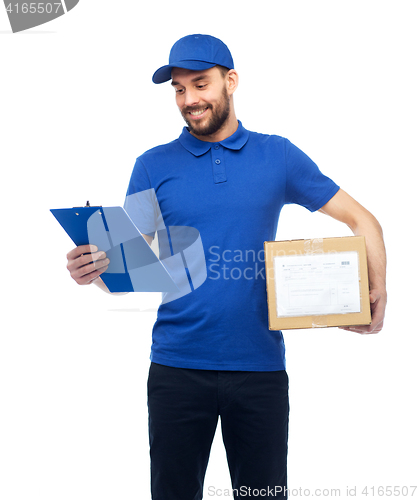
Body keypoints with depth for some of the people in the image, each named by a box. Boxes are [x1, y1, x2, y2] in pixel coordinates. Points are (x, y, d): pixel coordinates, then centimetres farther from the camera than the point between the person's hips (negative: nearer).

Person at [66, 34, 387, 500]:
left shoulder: (278, 156, 4)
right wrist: (94, 269, -20)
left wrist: (377, 291, -8)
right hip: (177, 368, 0)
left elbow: (362, 220, 7)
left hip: (261, 365, 0)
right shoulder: (154, 167, 4)